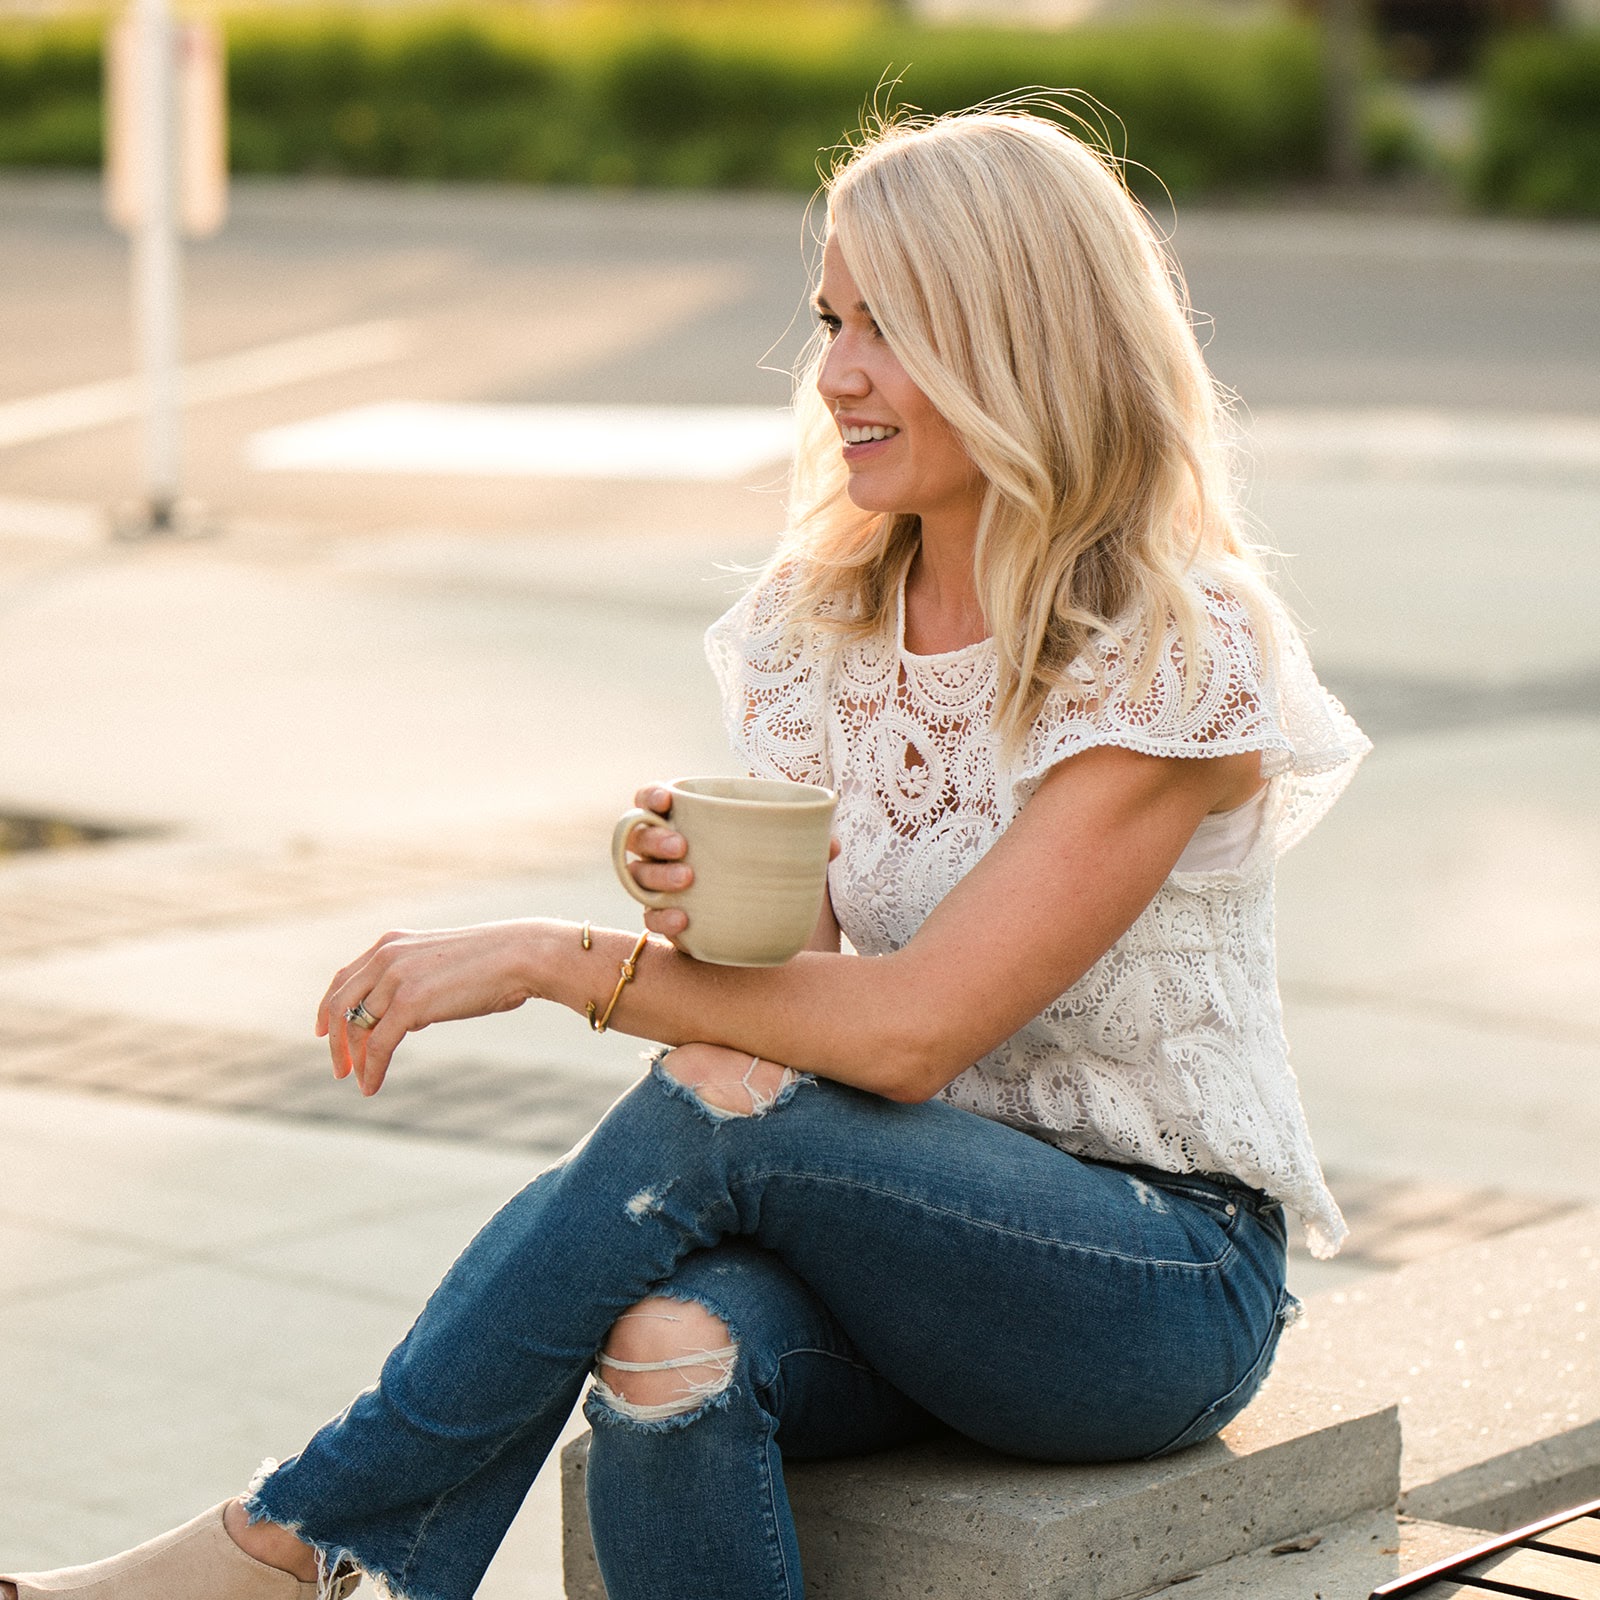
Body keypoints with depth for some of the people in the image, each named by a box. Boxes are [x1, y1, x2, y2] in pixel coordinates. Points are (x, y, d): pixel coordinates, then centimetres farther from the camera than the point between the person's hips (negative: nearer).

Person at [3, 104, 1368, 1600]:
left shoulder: (1175, 659, -16)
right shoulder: (817, 618, 5)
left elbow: (911, 1029, -22)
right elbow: (798, 983, 2)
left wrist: (554, 956, -20)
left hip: (1167, 1278, -4)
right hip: (910, 1232, 4)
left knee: (719, 1108, -30)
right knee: (671, 1347, -32)